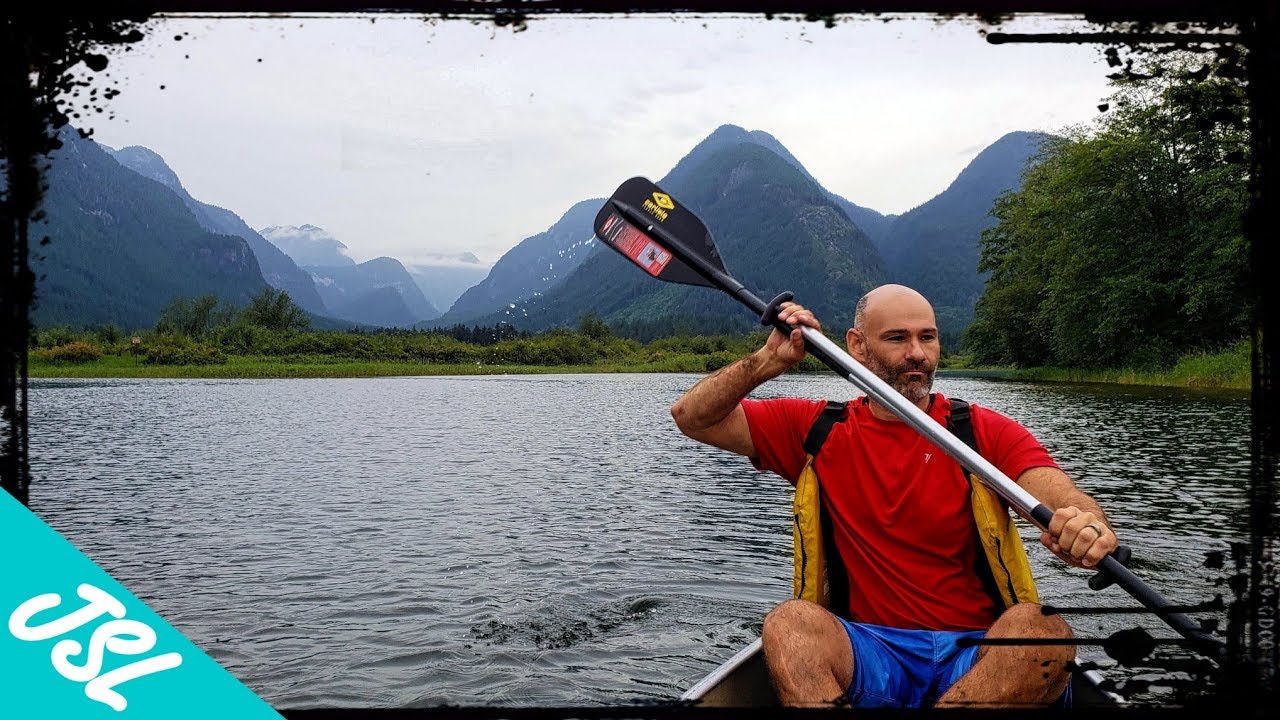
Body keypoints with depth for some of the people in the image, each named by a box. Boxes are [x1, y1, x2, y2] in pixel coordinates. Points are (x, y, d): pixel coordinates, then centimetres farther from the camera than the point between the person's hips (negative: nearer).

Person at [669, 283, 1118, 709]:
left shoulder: (990, 433, 5)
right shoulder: (819, 430, 8)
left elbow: (1066, 502, -12)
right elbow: (692, 416, 7)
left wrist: (1086, 526, -36)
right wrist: (772, 360, -7)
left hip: (981, 654, 0)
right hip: (865, 650, 0)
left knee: (1044, 628, -31)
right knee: (790, 622, -30)